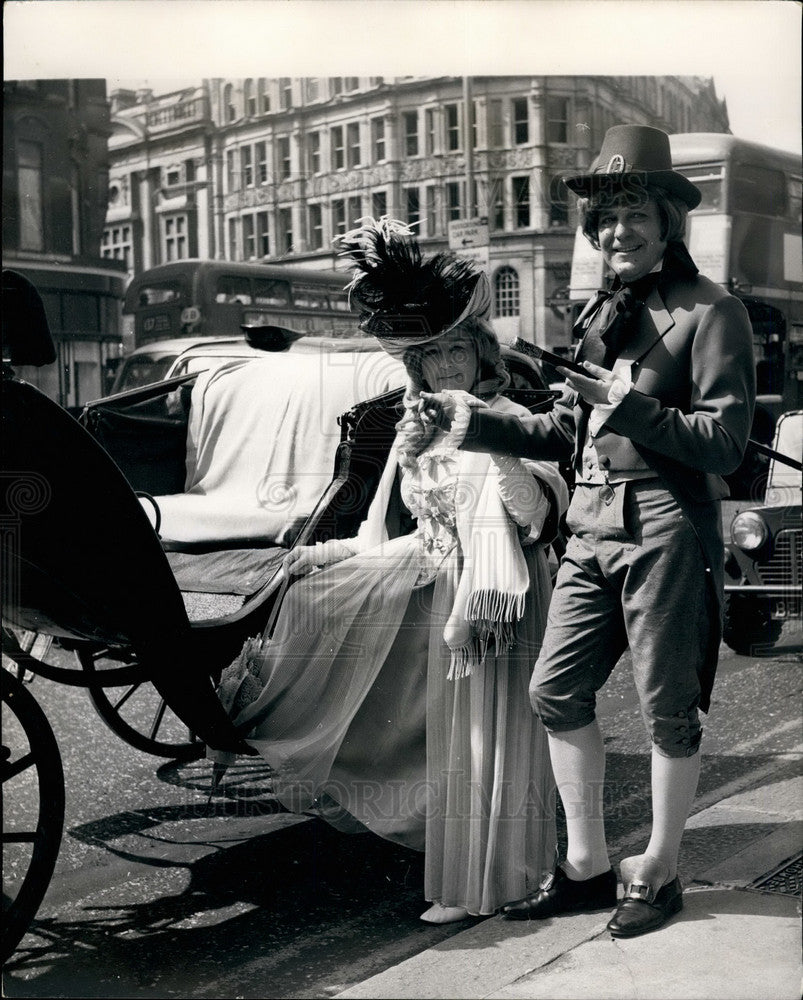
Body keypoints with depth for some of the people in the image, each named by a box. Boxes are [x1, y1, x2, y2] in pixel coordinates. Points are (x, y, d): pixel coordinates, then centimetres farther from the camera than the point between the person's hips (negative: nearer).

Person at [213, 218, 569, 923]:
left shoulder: (507, 420, -11)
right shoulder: (417, 434, 12)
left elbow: (536, 512, -25)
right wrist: (331, 552, 19)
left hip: (496, 597, -7)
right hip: (440, 597, 7)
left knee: (481, 733, -1)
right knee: (442, 731, 12)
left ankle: (480, 882, 12)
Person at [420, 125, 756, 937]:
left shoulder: (708, 313, -5)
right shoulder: (600, 314, 16)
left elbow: (724, 440, -12)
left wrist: (634, 409, -23)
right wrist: (470, 422, 13)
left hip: (663, 527, -7)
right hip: (590, 526, 7)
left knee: (667, 709, 4)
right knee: (557, 690, 9)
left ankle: (658, 874, 22)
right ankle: (586, 867, 23)